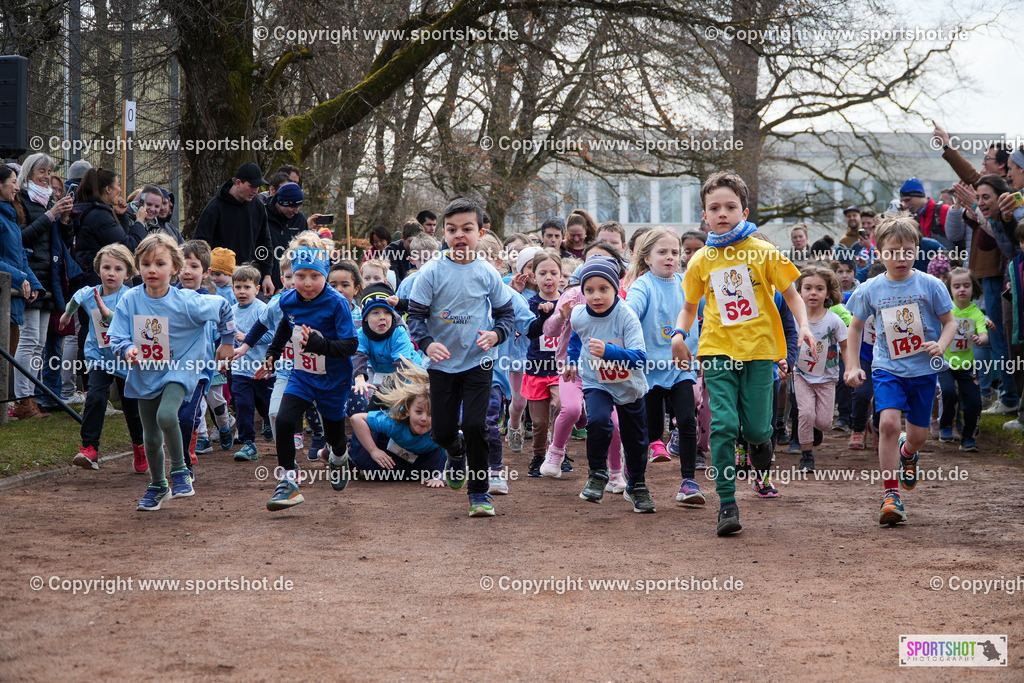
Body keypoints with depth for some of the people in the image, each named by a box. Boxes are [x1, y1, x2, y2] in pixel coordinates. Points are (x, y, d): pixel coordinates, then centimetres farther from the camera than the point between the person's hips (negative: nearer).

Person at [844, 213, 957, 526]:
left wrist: (941, 345, -17)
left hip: (923, 369, 1)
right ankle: (891, 495, -13)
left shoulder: (930, 285, -7)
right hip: (887, 368, -1)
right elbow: (855, 327, 10)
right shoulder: (870, 290, -4)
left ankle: (907, 453, 49)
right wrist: (852, 366, 5)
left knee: (919, 434, 8)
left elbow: (949, 322, 3)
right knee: (888, 422, -21)